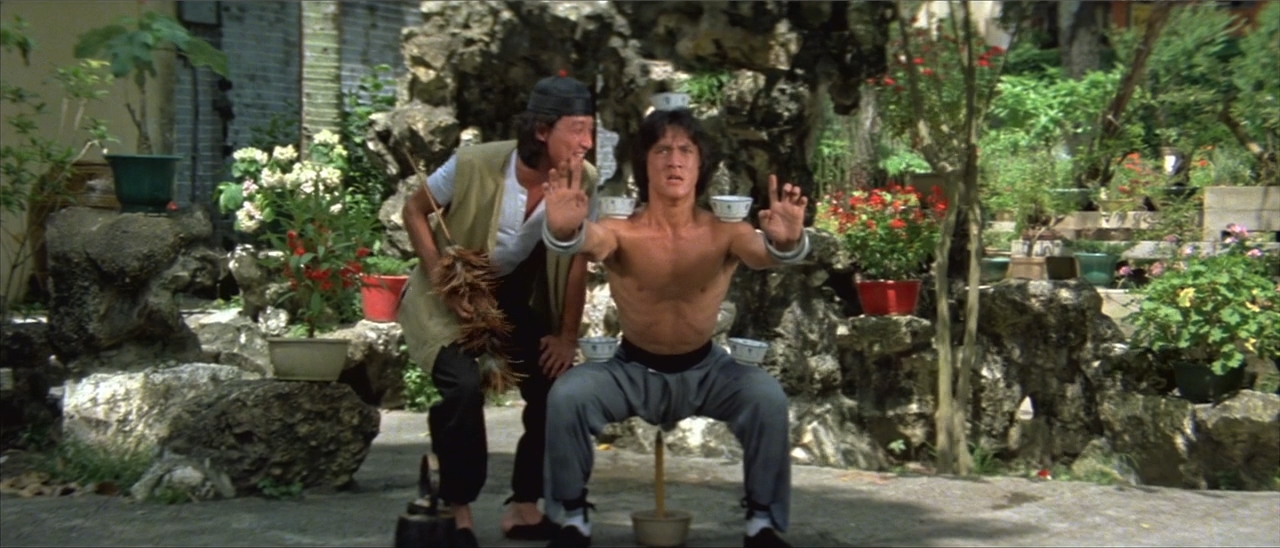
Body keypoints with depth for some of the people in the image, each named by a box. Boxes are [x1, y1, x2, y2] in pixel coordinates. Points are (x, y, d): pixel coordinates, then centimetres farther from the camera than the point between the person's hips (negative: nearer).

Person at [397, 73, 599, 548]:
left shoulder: (584, 182, -18)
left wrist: (568, 335, -8)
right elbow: (415, 210, -11)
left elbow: (577, 261, -6)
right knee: (464, 385, -25)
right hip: (454, 294, -4)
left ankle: (524, 508, 13)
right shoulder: (473, 165, -28)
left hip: (519, 295, 4)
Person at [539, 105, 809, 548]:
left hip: (703, 369, 0)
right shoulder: (620, 233, -19)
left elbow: (764, 253, -36)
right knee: (566, 395, -26)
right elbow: (589, 240, -41)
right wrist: (564, 231, -67)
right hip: (633, 369, 0)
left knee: (766, 395, -27)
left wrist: (786, 241, -62)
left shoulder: (724, 234, -17)